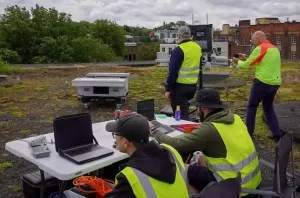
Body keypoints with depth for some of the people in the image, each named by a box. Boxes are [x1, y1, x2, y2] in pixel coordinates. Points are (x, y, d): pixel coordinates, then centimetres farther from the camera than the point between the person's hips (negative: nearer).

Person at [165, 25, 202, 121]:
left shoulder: (178, 50, -16)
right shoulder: (198, 48, 7)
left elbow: (173, 71, -17)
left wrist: (168, 89, -13)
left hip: (180, 86, -7)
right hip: (193, 85, 7)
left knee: (181, 113, 1)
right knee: (185, 110, 23)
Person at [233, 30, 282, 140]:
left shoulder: (260, 48, -11)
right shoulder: (274, 48, 14)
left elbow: (246, 65, -6)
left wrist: (238, 61, 14)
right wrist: (247, 59, 18)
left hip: (262, 82, -7)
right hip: (275, 83, 7)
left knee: (252, 106, 9)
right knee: (268, 108, 19)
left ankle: (248, 131, 14)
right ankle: (277, 134, 14)